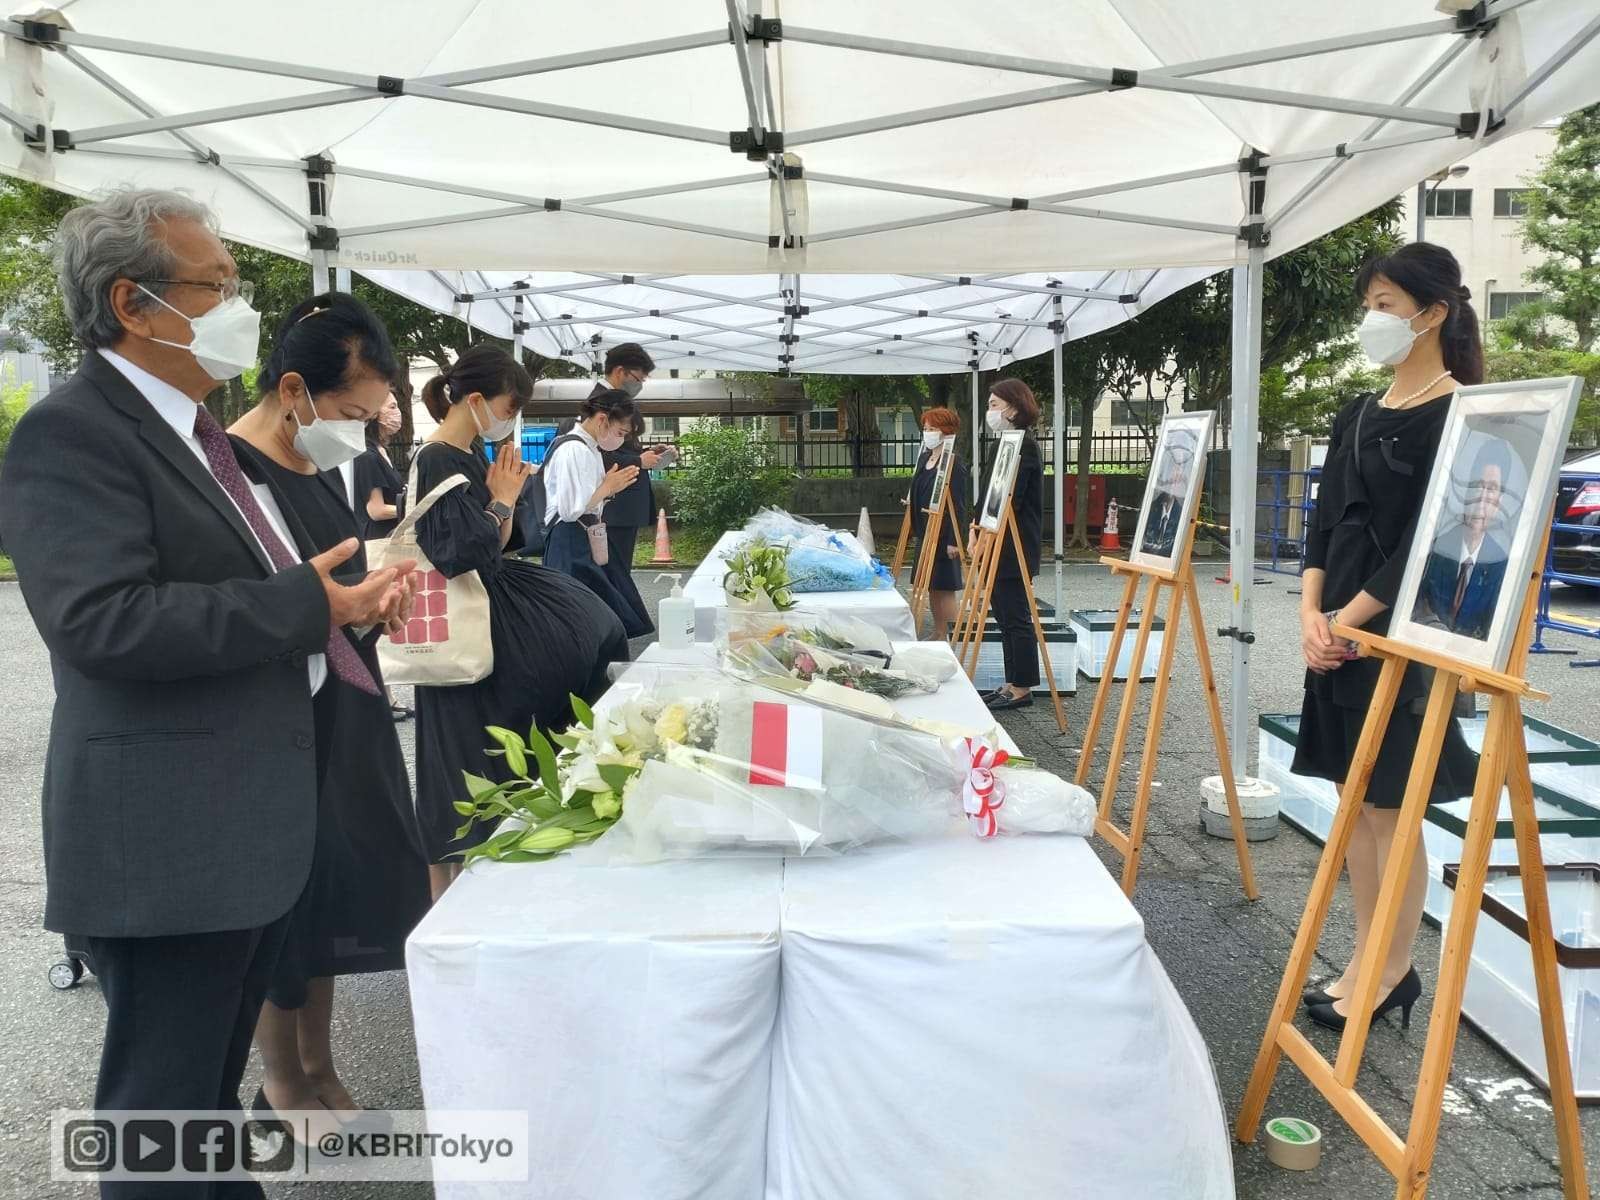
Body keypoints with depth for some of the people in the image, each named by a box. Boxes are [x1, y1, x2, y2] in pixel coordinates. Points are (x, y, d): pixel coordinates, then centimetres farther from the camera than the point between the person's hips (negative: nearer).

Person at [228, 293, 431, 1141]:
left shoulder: (321, 467, 8)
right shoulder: (231, 474, -18)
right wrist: (349, 605, -24)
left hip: (341, 721, 8)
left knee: (332, 890, 18)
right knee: (283, 902, 8)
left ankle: (316, 1062, 36)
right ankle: (281, 1081, 29)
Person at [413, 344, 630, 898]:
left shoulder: (470, 460, 11)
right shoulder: (438, 462, -17)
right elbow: (471, 556, -24)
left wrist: (507, 492, 1)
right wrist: (502, 498, -12)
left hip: (498, 600, 10)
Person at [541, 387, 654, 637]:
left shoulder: (590, 449, 13)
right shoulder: (574, 450, -17)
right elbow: (570, 510, -25)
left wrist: (608, 487, 6)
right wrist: (608, 487, -13)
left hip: (589, 542, 10)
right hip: (571, 545, -10)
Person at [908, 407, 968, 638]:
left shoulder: (953, 463, -13)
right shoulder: (924, 457, 12)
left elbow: (958, 505, -16)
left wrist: (954, 540, -19)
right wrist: (917, 529, 18)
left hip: (944, 534, -9)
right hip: (925, 532, 9)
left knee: (945, 588, -4)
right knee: (931, 587, 14)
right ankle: (938, 636, 24)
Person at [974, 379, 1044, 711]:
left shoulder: (1023, 445, -13)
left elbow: (1010, 502, -19)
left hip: (1014, 549, -10)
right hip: (1001, 547, 10)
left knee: (1016, 617, -5)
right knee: (1004, 615, 12)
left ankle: (1022, 689, 1)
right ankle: (1013, 684, 19)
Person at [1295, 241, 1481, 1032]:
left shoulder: (1458, 416, -10)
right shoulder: (1357, 415, 13)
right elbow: (1325, 522, 9)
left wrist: (1349, 619, -14)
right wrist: (1311, 611, -5)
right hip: (1338, 628, 8)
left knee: (1389, 806, 1)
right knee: (1355, 801, 12)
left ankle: (1395, 972, 16)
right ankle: (1366, 957, 24)